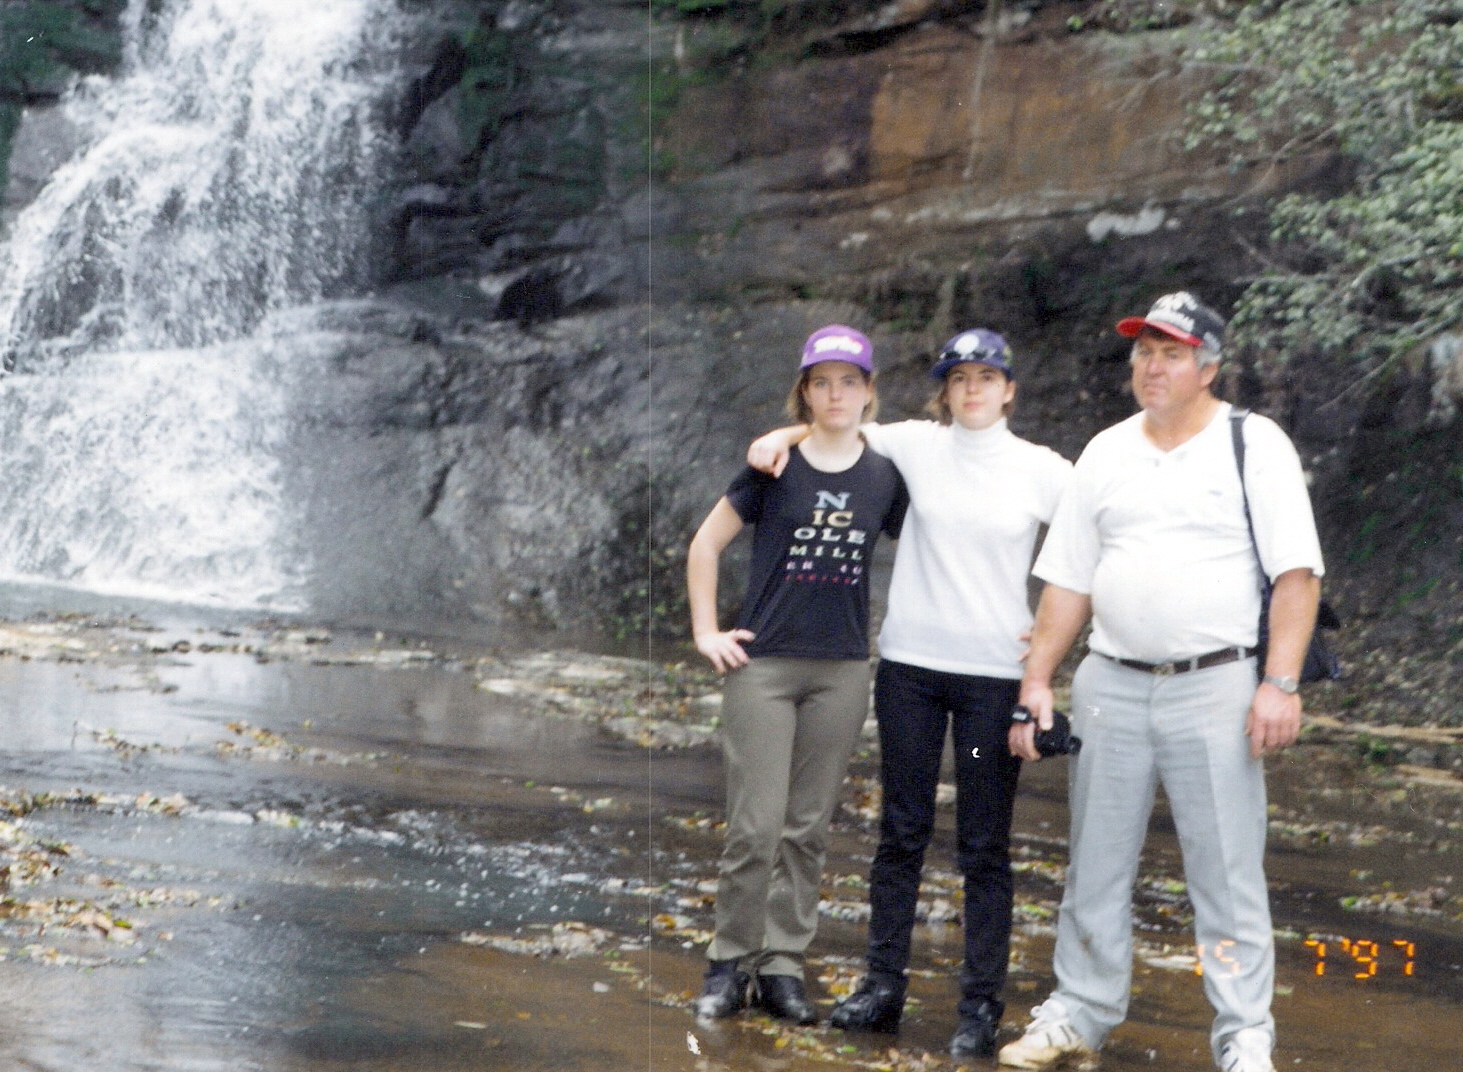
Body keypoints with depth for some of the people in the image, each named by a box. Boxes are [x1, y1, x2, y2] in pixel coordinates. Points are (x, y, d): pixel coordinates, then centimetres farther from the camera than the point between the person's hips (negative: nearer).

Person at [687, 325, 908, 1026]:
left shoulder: (884, 476, 4)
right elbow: (706, 543, 4)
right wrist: (706, 632, -1)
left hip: (841, 671, 3)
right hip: (763, 664, -3)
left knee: (808, 828, 7)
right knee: (755, 827, -5)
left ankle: (782, 965, 16)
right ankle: (730, 962, 9)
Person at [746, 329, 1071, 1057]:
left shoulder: (1042, 471, 0)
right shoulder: (918, 447, 4)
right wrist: (785, 434, -1)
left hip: (994, 674, -2)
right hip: (910, 663, 2)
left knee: (985, 846, 2)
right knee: (902, 832, 8)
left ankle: (981, 1006, 8)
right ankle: (883, 986, 17)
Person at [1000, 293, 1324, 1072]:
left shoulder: (1254, 445, -2)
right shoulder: (1105, 453, 11)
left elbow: (1297, 572, -8)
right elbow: (1068, 579, 13)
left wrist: (1280, 683, -16)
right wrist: (1037, 681, 6)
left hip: (1216, 688, -4)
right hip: (1111, 687, 5)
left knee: (1228, 874, -2)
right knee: (1096, 866, 11)